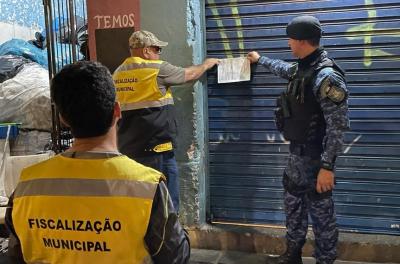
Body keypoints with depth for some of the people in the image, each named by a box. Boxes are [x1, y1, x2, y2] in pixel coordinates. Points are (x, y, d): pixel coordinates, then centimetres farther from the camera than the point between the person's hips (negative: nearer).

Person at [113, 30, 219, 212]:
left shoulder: (118, 73, 9)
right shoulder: (157, 69, -10)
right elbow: (189, 75, 3)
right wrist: (206, 65, 22)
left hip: (128, 147, 7)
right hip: (155, 146, -7)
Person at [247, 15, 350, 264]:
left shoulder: (326, 76, -23)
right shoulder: (303, 68, 5)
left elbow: (338, 126, -25)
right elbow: (283, 68, 30)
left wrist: (327, 166, -26)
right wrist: (259, 59, 43)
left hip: (315, 157, -9)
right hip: (298, 153, 10)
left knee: (320, 211, 4)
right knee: (294, 203, 20)